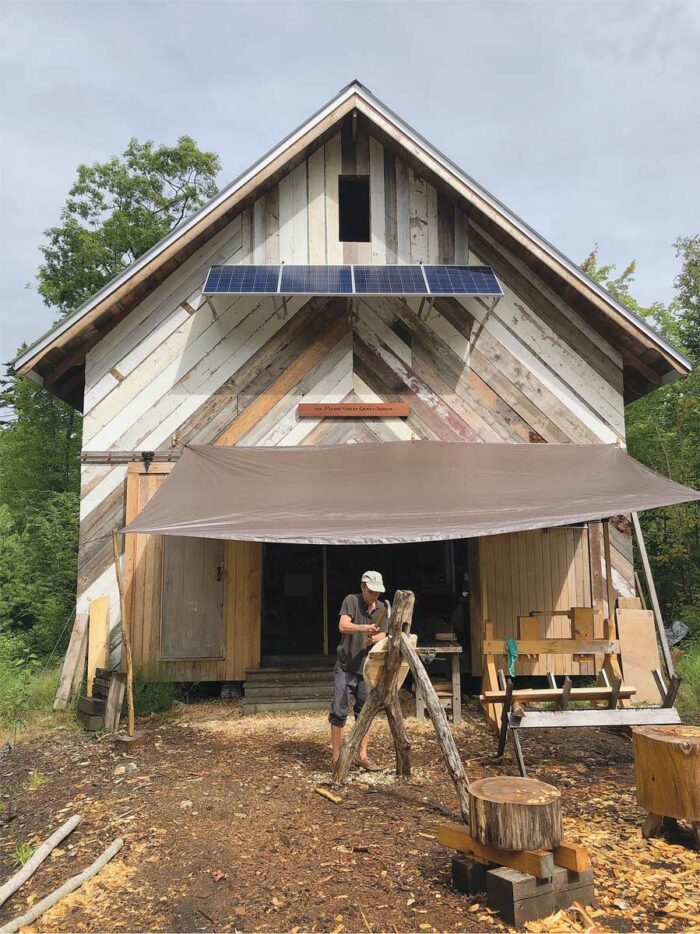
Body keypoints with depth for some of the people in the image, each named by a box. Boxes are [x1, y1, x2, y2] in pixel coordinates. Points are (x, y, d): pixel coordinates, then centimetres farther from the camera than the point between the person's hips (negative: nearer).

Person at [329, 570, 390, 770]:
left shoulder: (383, 608, 6)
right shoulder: (351, 600, -7)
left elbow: (382, 635, -1)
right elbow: (343, 626, -20)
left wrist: (373, 639, -25)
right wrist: (364, 628, -37)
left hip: (367, 668, 4)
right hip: (345, 666, -4)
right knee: (339, 711, -2)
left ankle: (362, 755, 19)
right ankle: (336, 755, 9)